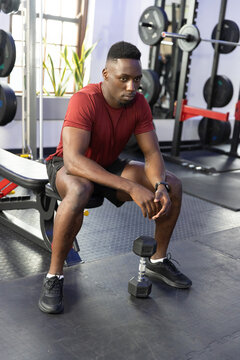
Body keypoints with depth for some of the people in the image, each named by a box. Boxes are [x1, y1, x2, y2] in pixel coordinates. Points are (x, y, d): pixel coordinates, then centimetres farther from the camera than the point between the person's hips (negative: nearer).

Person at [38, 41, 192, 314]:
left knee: (173, 185, -8)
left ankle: (158, 260, 11)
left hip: (109, 166, 6)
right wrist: (131, 188, -46)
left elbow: (152, 153, -10)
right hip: (69, 167, -5)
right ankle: (53, 276, -22)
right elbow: (74, 159, -40)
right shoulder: (85, 100, -30)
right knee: (78, 194, -42)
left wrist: (160, 186, -33)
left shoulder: (139, 104, -12)